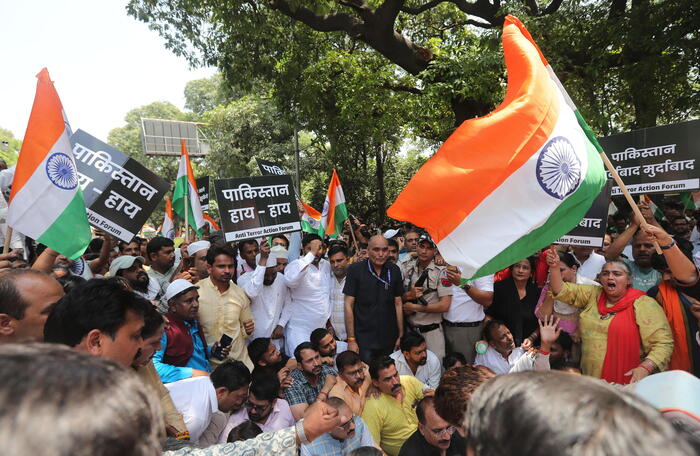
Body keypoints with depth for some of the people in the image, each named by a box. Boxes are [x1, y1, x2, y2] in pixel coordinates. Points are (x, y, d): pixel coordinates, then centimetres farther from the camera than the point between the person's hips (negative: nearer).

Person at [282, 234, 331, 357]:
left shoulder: (326, 265, 7)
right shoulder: (296, 265, -12)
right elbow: (290, 280, -36)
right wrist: (311, 254, -31)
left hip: (323, 327, 6)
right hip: (300, 329, -6)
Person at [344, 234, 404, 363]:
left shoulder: (394, 270, 2)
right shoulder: (355, 269, -8)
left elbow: (398, 304, 7)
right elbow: (349, 305, -8)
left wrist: (401, 335, 4)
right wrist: (351, 339, -10)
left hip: (389, 341, 3)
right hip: (364, 341, -3)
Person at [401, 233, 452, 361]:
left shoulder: (441, 272, -10)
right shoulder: (407, 268, 3)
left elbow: (445, 305, -16)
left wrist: (414, 307, -13)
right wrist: (409, 295, -16)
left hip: (431, 331, -4)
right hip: (409, 328, 4)